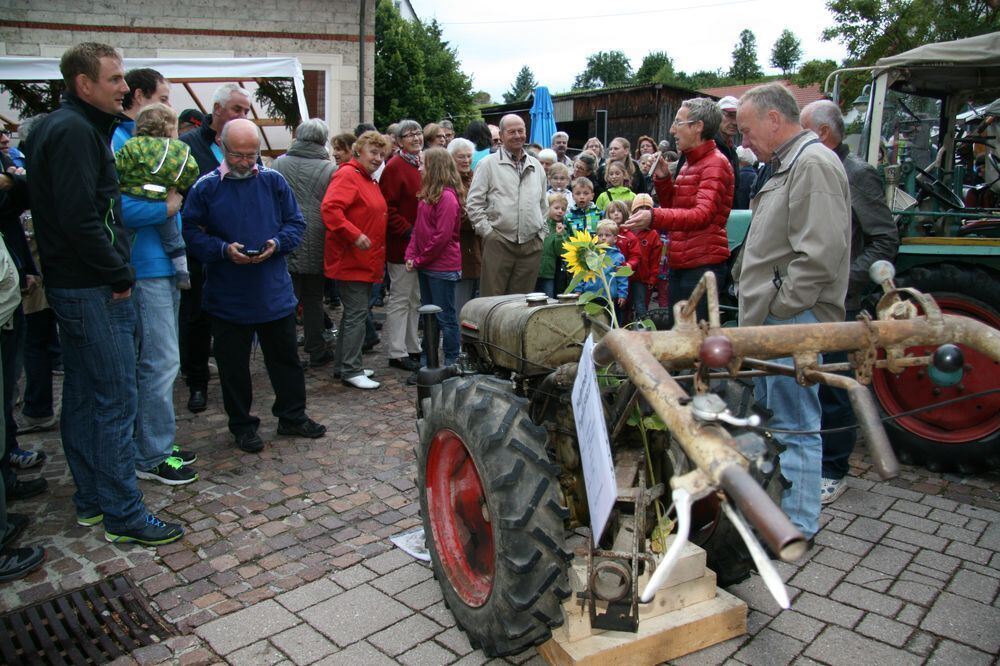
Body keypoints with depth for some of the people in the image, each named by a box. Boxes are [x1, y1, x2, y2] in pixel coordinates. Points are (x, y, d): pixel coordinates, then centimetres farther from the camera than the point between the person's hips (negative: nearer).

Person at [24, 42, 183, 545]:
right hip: (94, 290, -11)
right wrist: (119, 275, -14)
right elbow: (80, 218, -23)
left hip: (73, 284, 11)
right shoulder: (76, 131, -15)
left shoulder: (57, 127, 17)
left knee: (82, 395, 15)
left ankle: (90, 500, 28)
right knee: (116, 399, -4)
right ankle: (122, 515, 5)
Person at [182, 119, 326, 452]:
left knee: (286, 358, 14)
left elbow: (296, 223, 6)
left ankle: (292, 416, 31)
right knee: (233, 365, 9)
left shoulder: (274, 181, 1)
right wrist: (224, 250, -20)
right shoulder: (205, 187, -4)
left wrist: (277, 243, -13)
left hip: (275, 294, 2)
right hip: (227, 297, -1)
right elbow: (192, 234, -4)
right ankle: (242, 425, 26)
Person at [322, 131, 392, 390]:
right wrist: (355, 235, -28)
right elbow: (330, 209, -25)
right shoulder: (347, 175, -11)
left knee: (355, 312, 15)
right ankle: (351, 371, -1)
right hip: (350, 260, -10)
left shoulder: (370, 180, 18)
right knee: (356, 313, -8)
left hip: (367, 261, 10)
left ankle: (343, 365, 24)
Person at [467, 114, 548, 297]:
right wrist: (487, 232, -8)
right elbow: (474, 203, -2)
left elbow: (543, 204, 22)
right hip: (498, 243, -4)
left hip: (531, 245, 4)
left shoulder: (537, 166, 17)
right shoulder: (488, 164, 2)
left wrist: (541, 233, 14)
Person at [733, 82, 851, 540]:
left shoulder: (813, 163, -13)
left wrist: (777, 308, -16)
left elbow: (820, 254, -23)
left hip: (793, 322, -11)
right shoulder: (787, 165, 20)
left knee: (794, 425, -2)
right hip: (773, 321, 11)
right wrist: (757, 306, 15)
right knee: (771, 417, 18)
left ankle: (796, 526, 9)